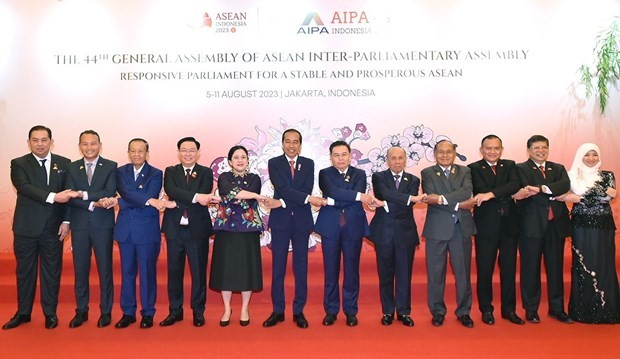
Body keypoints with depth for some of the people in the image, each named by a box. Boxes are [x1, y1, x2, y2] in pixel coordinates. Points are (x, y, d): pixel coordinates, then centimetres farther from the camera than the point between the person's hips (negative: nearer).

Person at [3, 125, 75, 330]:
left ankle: (50, 313, 20)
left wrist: (66, 221, -3)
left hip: (53, 228, 1)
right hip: (26, 227, 0)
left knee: (52, 271, 7)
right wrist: (53, 196, -29)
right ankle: (23, 313, 25)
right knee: (25, 271, 11)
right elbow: (25, 188, -17)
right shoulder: (19, 164, 0)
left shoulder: (64, 164, 5)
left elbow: (70, 193, 5)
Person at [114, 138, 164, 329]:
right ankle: (128, 313, 21)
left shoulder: (156, 174, 1)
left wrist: (121, 202, -16)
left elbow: (151, 197, -14)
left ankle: (148, 313, 15)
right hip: (125, 229, 3)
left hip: (147, 230, -3)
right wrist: (150, 201, -27)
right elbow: (126, 192, -12)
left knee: (147, 272, 3)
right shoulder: (121, 172, 7)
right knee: (127, 272, 10)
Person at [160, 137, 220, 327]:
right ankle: (175, 311, 22)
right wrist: (196, 197, -27)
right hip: (174, 228, 2)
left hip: (198, 228, -1)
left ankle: (198, 311, 17)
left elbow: (204, 197, -12)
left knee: (199, 271, 4)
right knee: (174, 271, 9)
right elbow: (171, 191, -13)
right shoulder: (170, 172, 8)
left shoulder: (206, 173, 5)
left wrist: (178, 203, -17)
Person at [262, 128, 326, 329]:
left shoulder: (308, 164, 6)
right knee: (278, 267, 5)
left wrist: (282, 202, -18)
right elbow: (282, 188, -14)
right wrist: (308, 199, -23)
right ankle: (278, 311, 16)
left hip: (302, 220, 1)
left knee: (301, 267, 6)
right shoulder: (274, 163, 1)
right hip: (280, 220, -1)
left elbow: (307, 189, -8)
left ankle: (299, 311, 16)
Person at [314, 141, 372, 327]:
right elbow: (333, 192, -16)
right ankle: (331, 310, 18)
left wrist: (333, 201, -16)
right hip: (330, 226, 0)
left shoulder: (359, 174, 7)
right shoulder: (325, 173, 4)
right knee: (331, 270, 5)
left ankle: (351, 311, 19)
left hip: (353, 226, 1)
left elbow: (358, 199, -10)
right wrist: (359, 196, -20)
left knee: (352, 270, 6)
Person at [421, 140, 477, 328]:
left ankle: (463, 311, 21)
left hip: (462, 228, 2)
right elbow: (431, 198, -11)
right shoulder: (427, 173, 4)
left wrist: (443, 198, -20)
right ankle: (438, 311, 19)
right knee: (436, 272, 5)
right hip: (437, 228, -1)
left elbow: (467, 192, -10)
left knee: (463, 272, 8)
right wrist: (458, 205, -15)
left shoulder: (464, 171, 10)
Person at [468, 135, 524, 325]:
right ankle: (486, 309, 19)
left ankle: (509, 309, 23)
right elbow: (480, 192, -15)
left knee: (509, 269, 10)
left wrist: (491, 194, -24)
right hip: (486, 226, -3)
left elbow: (515, 185, -12)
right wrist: (506, 195, -15)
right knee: (485, 269, 5)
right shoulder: (474, 169, -1)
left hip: (509, 224, 3)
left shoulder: (510, 166, 9)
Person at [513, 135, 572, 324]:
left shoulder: (558, 169, 14)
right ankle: (531, 310, 14)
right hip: (532, 226, -4)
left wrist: (541, 188, -21)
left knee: (556, 268, 11)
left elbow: (565, 185, -8)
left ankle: (557, 308, 24)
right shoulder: (521, 169, 1)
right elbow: (529, 190, -16)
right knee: (530, 269, 3)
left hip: (556, 225, 4)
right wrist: (554, 195, -19)